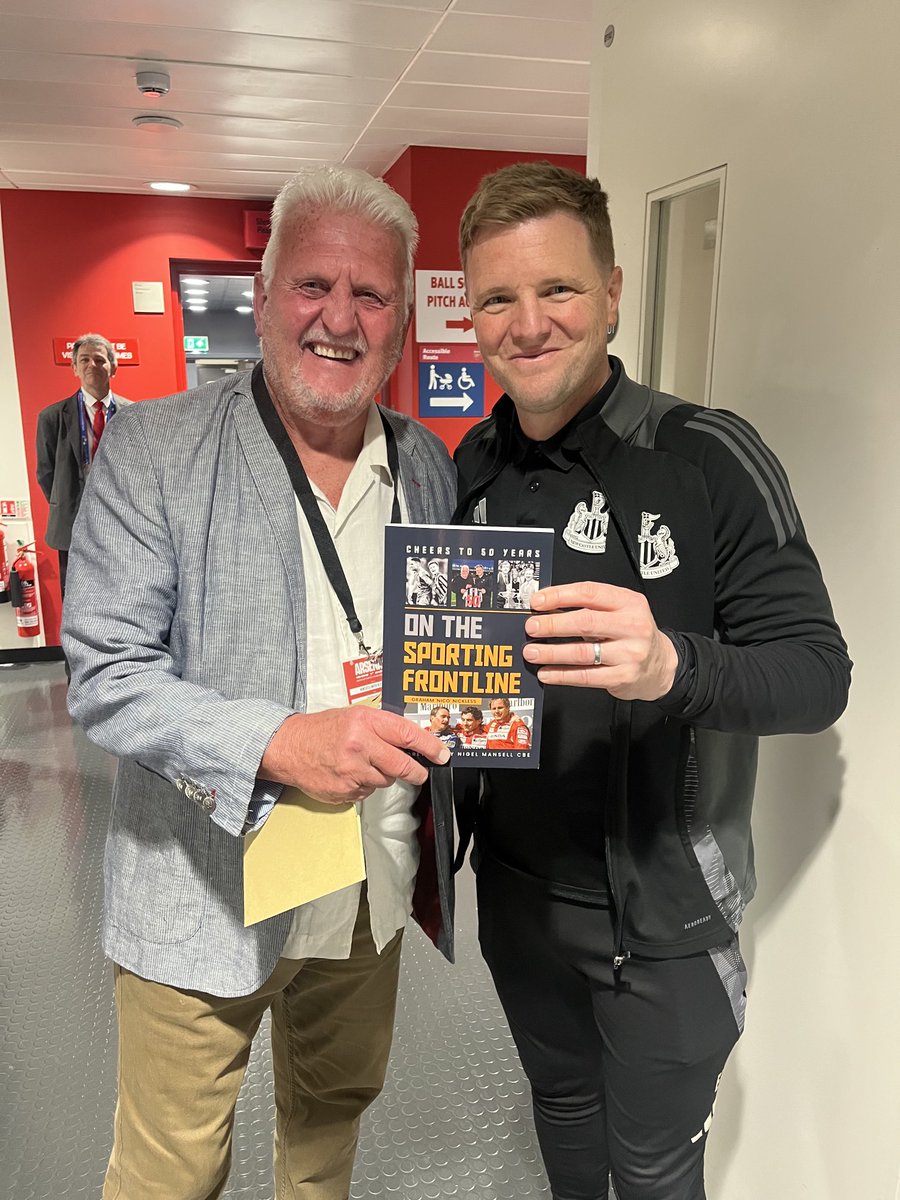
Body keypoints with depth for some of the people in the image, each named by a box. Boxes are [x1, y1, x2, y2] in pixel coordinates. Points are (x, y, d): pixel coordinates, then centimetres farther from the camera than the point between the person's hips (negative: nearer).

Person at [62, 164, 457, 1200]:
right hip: (204, 900, -4)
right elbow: (106, 677, -16)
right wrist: (277, 742, -31)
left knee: (335, 1114, 28)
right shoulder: (151, 450, -12)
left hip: (373, 897, 5)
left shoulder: (430, 467, 2)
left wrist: (439, 851, -1)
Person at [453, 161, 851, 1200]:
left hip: (659, 913, -4)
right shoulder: (472, 468, -1)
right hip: (514, 887, 5)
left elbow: (820, 672, -19)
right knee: (561, 1105, 28)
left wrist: (672, 667, -39)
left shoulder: (707, 458, -18)